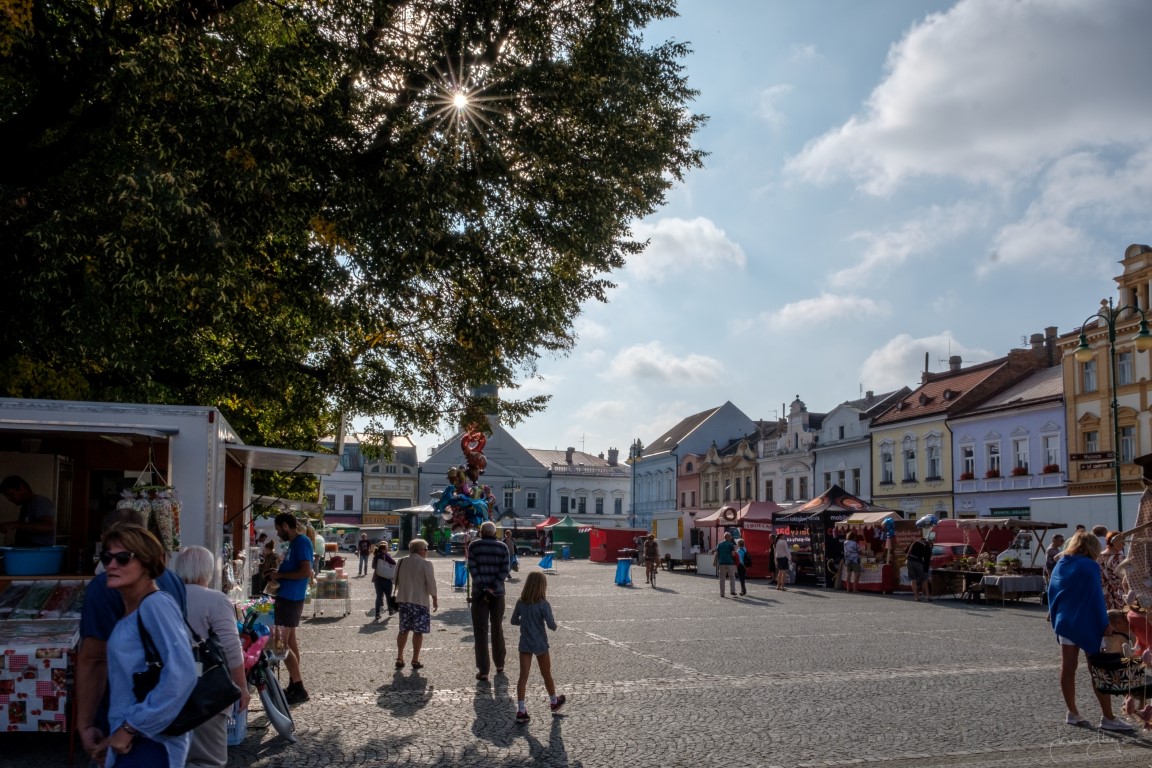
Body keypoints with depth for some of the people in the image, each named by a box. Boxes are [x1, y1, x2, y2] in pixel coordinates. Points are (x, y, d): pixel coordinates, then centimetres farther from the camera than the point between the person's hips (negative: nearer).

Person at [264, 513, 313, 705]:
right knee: (289, 641, 14)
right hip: (288, 597, 10)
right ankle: (294, 685, 22)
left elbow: (306, 572, -25)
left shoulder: (301, 542, -16)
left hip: (290, 599, -10)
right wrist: (278, 575, 7)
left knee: (281, 644, -9)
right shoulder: (294, 543, 14)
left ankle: (299, 689, -7)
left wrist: (280, 575, -16)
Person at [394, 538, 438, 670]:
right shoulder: (425, 564, -11)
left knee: (403, 630, 14)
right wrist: (435, 599, 1)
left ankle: (399, 658, 13)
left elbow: (396, 580, 14)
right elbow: (431, 583, -10)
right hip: (420, 601, -5)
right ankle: (415, 660, 3)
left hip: (403, 599, 5)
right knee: (418, 631, 2)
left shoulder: (401, 562, 6)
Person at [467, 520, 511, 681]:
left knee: (480, 632, 0)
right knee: (497, 629, 18)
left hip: (479, 593, -2)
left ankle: (483, 671, -3)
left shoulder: (473, 546, -1)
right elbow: (505, 569, -6)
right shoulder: (502, 547, 3)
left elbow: (472, 568, -10)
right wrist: (493, 587, -11)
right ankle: (499, 665, 28)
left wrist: (482, 588, -13)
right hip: (497, 593, 2)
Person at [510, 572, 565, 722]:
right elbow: (552, 625, -20)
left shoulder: (520, 603, -2)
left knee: (523, 676, 2)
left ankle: (521, 710, -4)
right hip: (540, 644, -3)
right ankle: (554, 702, 36)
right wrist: (553, 621, 1)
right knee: (546, 675, 16)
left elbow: (514, 621, 9)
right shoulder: (543, 604, -17)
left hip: (525, 644, 3)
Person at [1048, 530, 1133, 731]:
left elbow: (1051, 592, 11)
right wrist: (1104, 624, -10)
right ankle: (1108, 718, 1)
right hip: (1087, 624, -6)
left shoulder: (1059, 565, 8)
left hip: (1064, 622, 6)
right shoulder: (1090, 566, -12)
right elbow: (1097, 597, -15)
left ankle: (1072, 712, 15)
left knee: (1067, 669, 9)